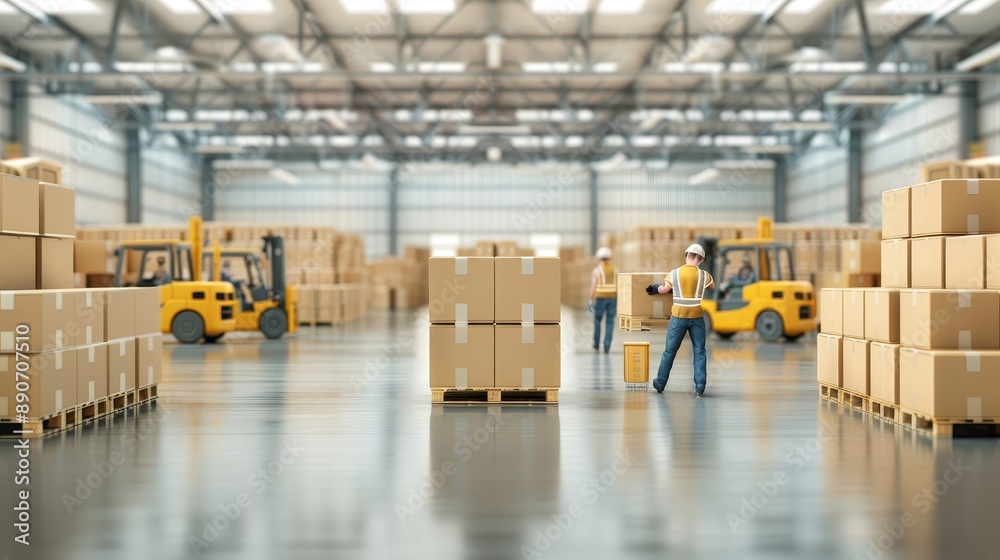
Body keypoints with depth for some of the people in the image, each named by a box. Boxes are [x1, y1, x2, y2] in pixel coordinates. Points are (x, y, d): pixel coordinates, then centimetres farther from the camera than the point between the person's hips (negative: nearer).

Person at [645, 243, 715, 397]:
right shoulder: (704, 275, -2)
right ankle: (699, 388, 1)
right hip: (697, 317, 0)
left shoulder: (674, 273, -3)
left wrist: (655, 288, 32)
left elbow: (664, 289, 11)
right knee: (699, 352, 6)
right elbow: (712, 286, 19)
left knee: (669, 351, 9)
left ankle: (660, 384, 16)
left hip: (678, 317, 0)